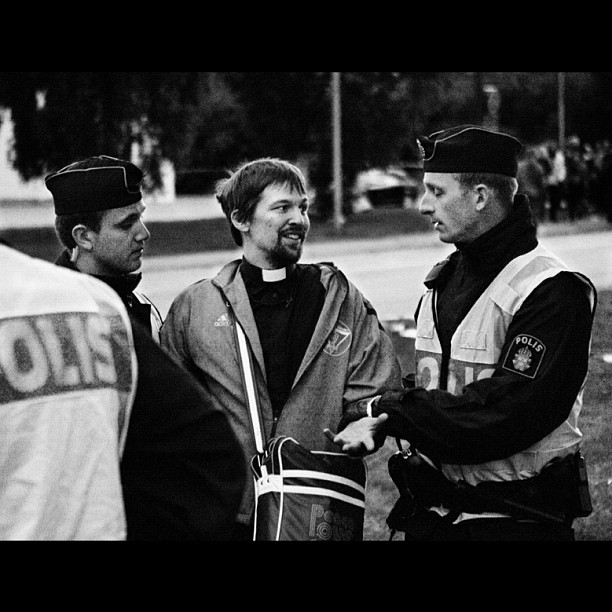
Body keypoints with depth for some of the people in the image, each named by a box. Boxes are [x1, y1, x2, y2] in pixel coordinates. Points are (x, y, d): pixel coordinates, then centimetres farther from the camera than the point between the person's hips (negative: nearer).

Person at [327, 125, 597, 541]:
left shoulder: (554, 292, -15)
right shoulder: (441, 281, 11)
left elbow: (502, 416, -23)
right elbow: (427, 386, 10)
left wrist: (388, 413, -19)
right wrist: (367, 420, -11)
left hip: (518, 521, -6)